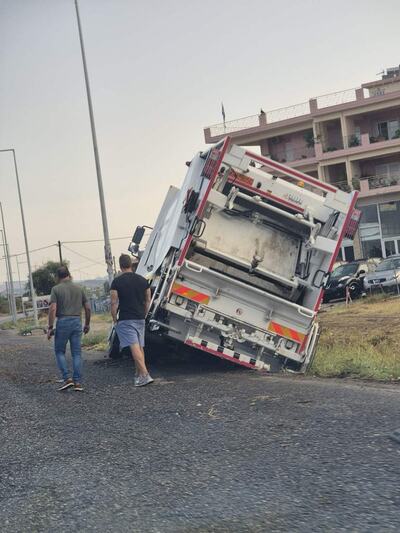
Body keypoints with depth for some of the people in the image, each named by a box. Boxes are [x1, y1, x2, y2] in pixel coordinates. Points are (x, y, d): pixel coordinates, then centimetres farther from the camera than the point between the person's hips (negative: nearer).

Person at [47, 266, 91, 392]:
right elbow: (87, 308, 10)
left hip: (63, 322, -3)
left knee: (59, 351, 10)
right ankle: (78, 382, 3)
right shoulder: (79, 288, 9)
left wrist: (50, 327, -7)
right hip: (77, 321, 3)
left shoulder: (56, 289, -2)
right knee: (76, 353, 6)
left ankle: (67, 378, -2)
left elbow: (53, 308, -11)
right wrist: (87, 324, 21)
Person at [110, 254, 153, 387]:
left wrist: (115, 320, 1)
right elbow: (148, 300, 13)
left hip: (125, 320, -5)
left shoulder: (117, 281, -7)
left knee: (134, 347, -12)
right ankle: (139, 375, 21)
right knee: (140, 347, 15)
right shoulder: (142, 280, 8)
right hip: (140, 319, 6)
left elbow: (114, 303, -8)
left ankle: (145, 375, -22)